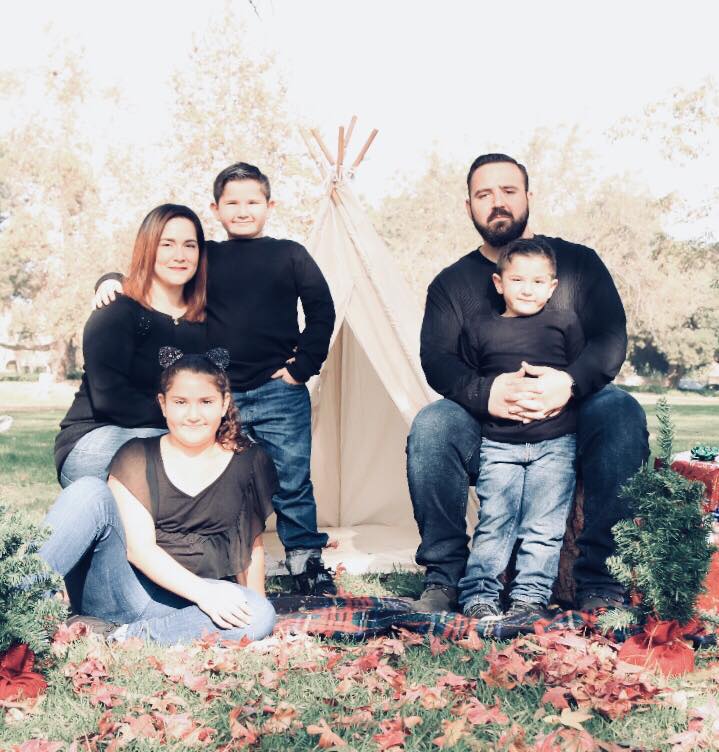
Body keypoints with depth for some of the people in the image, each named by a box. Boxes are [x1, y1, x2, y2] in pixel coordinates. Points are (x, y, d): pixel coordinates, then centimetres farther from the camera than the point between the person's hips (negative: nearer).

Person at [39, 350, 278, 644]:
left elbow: (252, 543, 15)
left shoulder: (248, 462, 7)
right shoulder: (138, 456, 2)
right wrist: (201, 590, -21)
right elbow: (138, 547, -9)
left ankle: (116, 636, -30)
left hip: (180, 605, 2)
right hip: (117, 589, -1)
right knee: (90, 491, -23)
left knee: (262, 616, -30)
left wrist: (252, 608, 7)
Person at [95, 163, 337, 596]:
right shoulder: (205, 257, 10)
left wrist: (302, 366, -1)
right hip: (219, 395, 2)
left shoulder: (289, 255, 6)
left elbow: (321, 312, 5)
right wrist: (113, 281, -3)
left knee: (292, 483, 2)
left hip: (279, 394, -2)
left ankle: (308, 563, 15)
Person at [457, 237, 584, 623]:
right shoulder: (478, 328, 10)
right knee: (494, 522, -4)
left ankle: (530, 596, 7)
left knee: (544, 526, -1)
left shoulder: (565, 323, 9)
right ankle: (478, 595, 4)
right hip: (499, 443, 0)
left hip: (555, 442, 0)